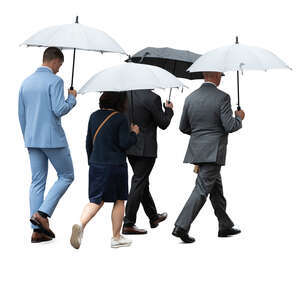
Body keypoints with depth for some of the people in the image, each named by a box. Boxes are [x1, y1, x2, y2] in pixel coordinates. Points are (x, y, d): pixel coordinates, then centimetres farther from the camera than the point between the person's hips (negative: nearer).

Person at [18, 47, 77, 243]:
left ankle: (38, 231, 6)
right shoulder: (55, 81, -11)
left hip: (32, 139, 7)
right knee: (66, 176, 8)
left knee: (37, 182, 8)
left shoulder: (26, 82, 13)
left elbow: (21, 115, 16)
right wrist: (72, 99, -1)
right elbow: (59, 110, -19)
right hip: (53, 138, -7)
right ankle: (42, 214, -7)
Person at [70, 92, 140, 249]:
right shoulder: (120, 118, -11)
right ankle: (116, 238, 17)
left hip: (96, 165, 5)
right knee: (119, 201, 10)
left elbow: (89, 142, 12)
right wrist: (134, 133, 4)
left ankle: (81, 224, -19)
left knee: (96, 200, 7)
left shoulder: (94, 116, 7)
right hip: (115, 165, -5)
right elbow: (124, 143, -15)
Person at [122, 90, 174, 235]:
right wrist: (168, 109, 7)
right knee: (139, 183, -1)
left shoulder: (125, 94, 1)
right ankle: (128, 224, 0)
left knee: (143, 182, 18)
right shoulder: (152, 98, -18)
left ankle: (154, 217, 34)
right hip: (145, 149, -7)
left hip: (129, 147, 7)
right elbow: (163, 124, -9)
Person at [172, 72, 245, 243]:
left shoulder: (191, 97, 7)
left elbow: (183, 127, 10)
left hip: (197, 150, 7)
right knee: (202, 190, -7)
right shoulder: (222, 97, -12)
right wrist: (239, 117, 5)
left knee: (216, 189, 18)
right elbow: (230, 126, -15)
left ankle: (225, 226, 28)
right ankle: (182, 227, -13)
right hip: (213, 152, -7)